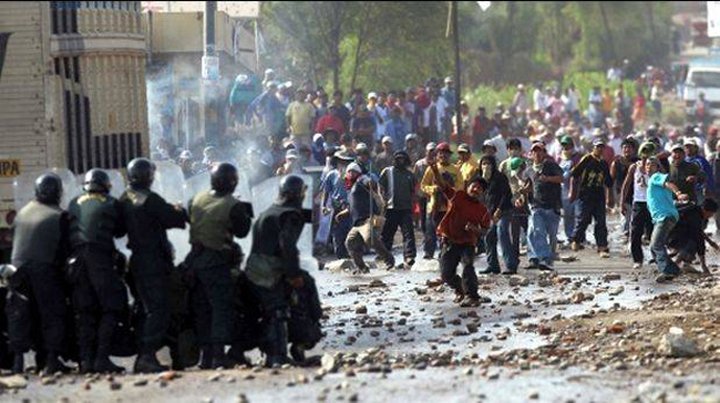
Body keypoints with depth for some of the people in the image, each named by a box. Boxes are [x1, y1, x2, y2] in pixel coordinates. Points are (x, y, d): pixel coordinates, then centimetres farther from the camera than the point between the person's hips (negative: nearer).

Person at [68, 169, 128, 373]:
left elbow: (65, 230, 18)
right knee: (111, 309, -1)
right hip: (101, 256, -4)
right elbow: (121, 231, 16)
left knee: (85, 312, 7)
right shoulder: (111, 203, 8)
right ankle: (102, 358, -13)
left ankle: (86, 359, -1)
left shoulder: (74, 203, 18)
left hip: (77, 259, 4)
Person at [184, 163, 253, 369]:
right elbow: (241, 231, -5)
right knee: (221, 307, -5)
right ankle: (219, 354, -12)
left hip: (195, 259, 6)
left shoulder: (197, 199, 5)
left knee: (202, 308, 11)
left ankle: (206, 354, 13)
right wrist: (246, 213, 9)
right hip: (217, 261, -6)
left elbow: (189, 219, 17)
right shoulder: (233, 206, -14)